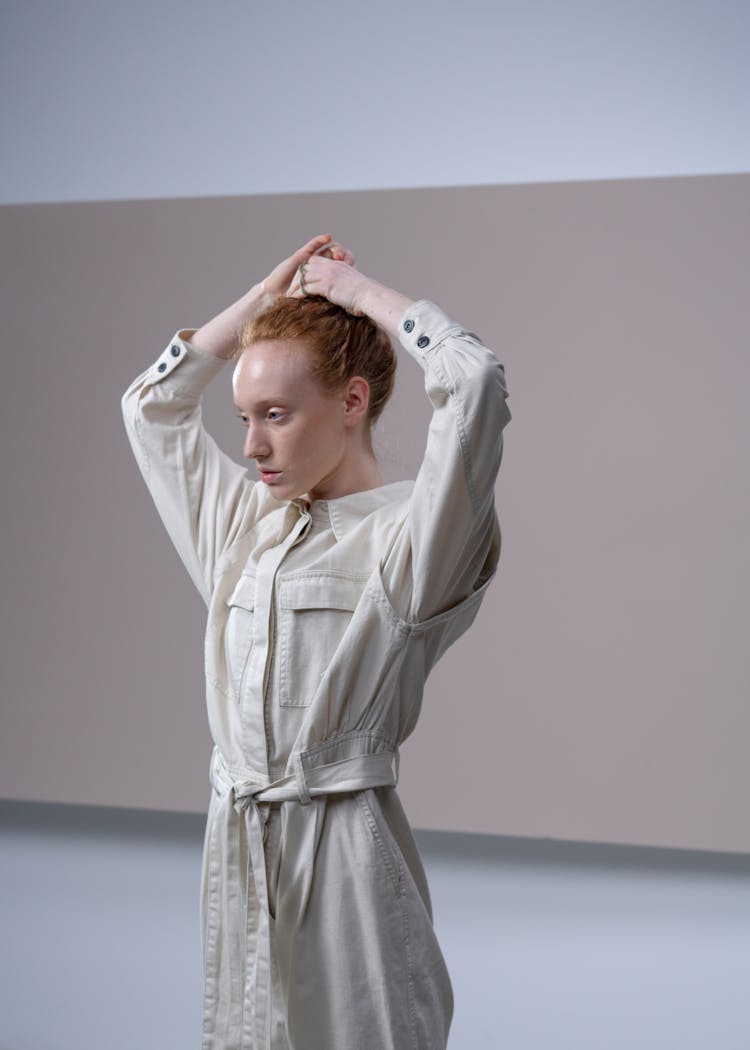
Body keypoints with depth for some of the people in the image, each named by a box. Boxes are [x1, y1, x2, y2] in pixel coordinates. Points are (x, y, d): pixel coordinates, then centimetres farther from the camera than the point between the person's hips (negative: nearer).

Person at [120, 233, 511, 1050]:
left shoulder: (403, 533, -8)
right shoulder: (244, 523, 14)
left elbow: (474, 383, -23)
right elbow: (152, 405, 24)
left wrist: (366, 295, -7)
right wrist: (263, 301, 16)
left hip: (345, 848, -7)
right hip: (235, 841, 7)